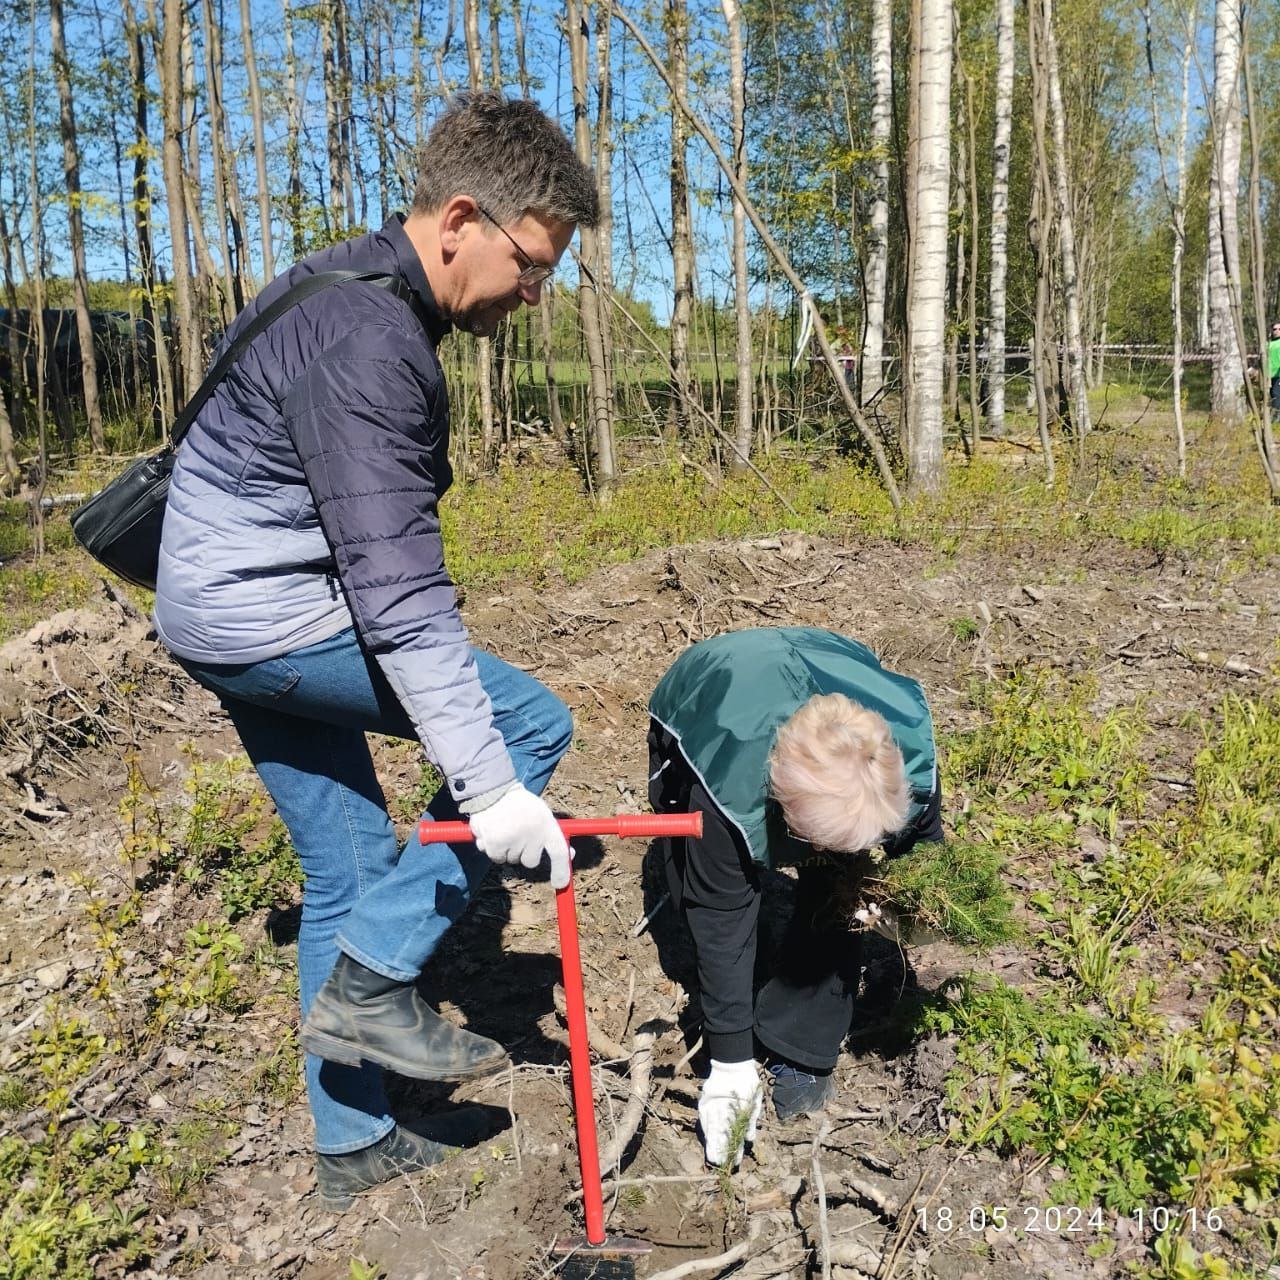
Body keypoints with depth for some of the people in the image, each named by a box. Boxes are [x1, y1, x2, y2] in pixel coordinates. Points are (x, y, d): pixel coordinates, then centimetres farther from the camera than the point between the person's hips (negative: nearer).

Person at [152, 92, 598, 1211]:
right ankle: (373, 982, 0)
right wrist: (490, 787, -27)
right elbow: (400, 592, -29)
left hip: (240, 615, 10)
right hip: (264, 619, -10)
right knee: (533, 721, -7)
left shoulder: (365, 293, 11)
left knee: (349, 873, 14)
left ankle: (354, 1146, 28)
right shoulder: (366, 339, -23)